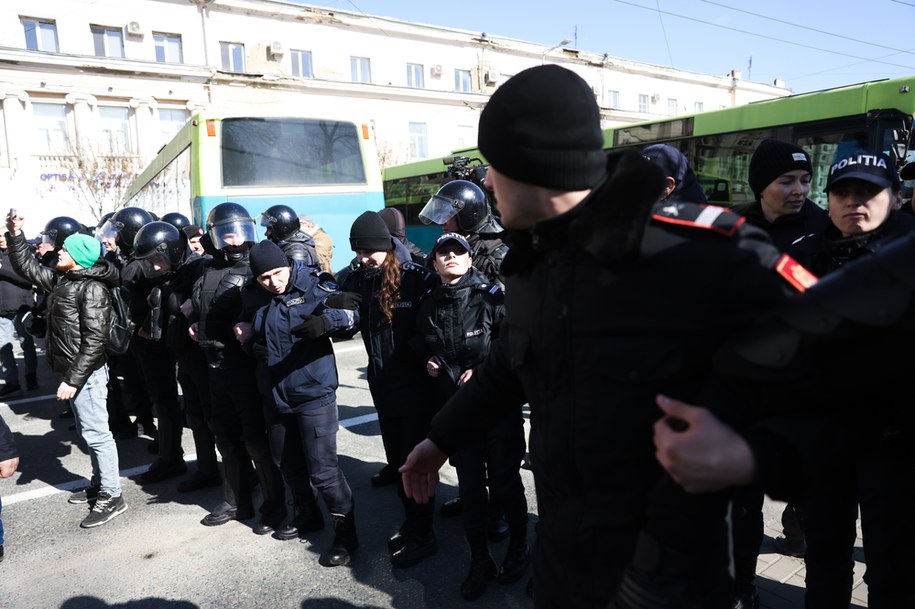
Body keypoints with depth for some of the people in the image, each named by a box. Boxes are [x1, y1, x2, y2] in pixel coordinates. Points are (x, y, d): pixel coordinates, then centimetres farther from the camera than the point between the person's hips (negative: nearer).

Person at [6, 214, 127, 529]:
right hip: (71, 370, 9)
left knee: (96, 433, -4)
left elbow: (95, 340, -21)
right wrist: (15, 234, 13)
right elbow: (26, 266, 24)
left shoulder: (92, 289, -17)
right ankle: (99, 483, 31)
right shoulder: (60, 280, 10)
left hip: (86, 372, -9)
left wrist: (73, 378, -23)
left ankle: (112, 497, 4)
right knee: (87, 431, 18)